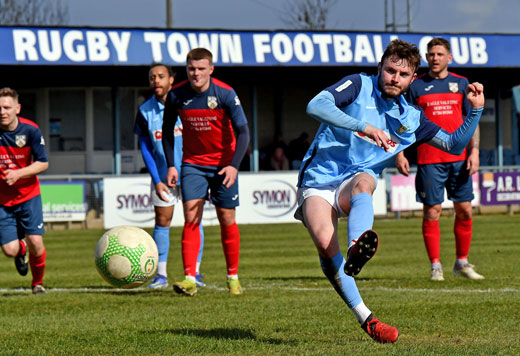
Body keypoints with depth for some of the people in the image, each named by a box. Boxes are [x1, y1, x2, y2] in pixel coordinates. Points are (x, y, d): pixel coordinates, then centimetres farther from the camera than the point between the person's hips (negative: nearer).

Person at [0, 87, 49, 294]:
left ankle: (38, 282, 15)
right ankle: (22, 250, 33)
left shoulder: (30, 130, -12)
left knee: (35, 242, -13)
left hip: (28, 194, -1)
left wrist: (18, 174, -22)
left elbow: (43, 163, -8)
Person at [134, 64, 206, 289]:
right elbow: (145, 148, 1)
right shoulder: (145, 111, -1)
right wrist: (157, 181, -6)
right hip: (163, 175, 1)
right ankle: (161, 274, 6)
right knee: (162, 221, 0)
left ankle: (195, 273, 5)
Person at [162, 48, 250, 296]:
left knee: (227, 219, 2)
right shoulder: (176, 96, -8)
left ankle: (233, 276, 17)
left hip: (223, 163, -1)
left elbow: (242, 131, -13)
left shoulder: (225, 94, -15)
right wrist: (170, 165, -2)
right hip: (192, 162, 1)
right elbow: (168, 131, 6)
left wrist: (234, 165, -25)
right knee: (191, 217, -13)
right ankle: (189, 278, -17)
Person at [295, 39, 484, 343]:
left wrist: (476, 110, 1)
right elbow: (316, 106, -18)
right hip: (317, 181, -2)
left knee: (363, 182, -37)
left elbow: (455, 144, 17)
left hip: (354, 184, 2)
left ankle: (357, 249, -67)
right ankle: (365, 319, -27)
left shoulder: (410, 118, 13)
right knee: (325, 242, -30)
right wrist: (362, 126, -28)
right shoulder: (359, 86, -1)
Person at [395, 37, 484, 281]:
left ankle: (462, 263, 15)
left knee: (465, 211, 3)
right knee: (431, 211, -4)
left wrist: (474, 152, -1)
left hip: (459, 159, 2)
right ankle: (435, 266, 2)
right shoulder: (416, 86, 4)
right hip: (429, 159, -2)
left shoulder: (461, 84, 9)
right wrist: (400, 154, -2)